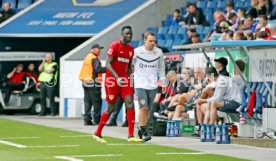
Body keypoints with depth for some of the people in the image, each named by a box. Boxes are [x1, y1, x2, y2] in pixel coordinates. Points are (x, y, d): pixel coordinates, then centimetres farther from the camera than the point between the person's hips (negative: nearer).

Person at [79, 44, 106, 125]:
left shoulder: (87, 57, 18)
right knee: (97, 102, -4)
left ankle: (87, 119, 5)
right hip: (93, 83, -9)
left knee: (87, 101, 9)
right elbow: (98, 69, -23)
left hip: (85, 82, 9)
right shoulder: (94, 58, -11)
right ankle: (97, 119, -5)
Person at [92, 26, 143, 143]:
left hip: (124, 79, 6)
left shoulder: (131, 49, 11)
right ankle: (97, 134, 17)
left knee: (130, 105, -8)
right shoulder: (115, 46, -10)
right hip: (112, 79, -6)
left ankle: (131, 136, -8)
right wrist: (117, 77, -28)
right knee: (111, 108, 0)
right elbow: (108, 64, -17)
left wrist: (130, 80, 12)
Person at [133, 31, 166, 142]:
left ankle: (141, 131, 18)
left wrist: (163, 82, 16)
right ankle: (143, 131, -9)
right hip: (140, 84, -3)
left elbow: (161, 68, 18)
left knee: (148, 109, 5)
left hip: (152, 85, 3)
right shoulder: (137, 52, -4)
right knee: (143, 107, -16)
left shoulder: (158, 52, 5)